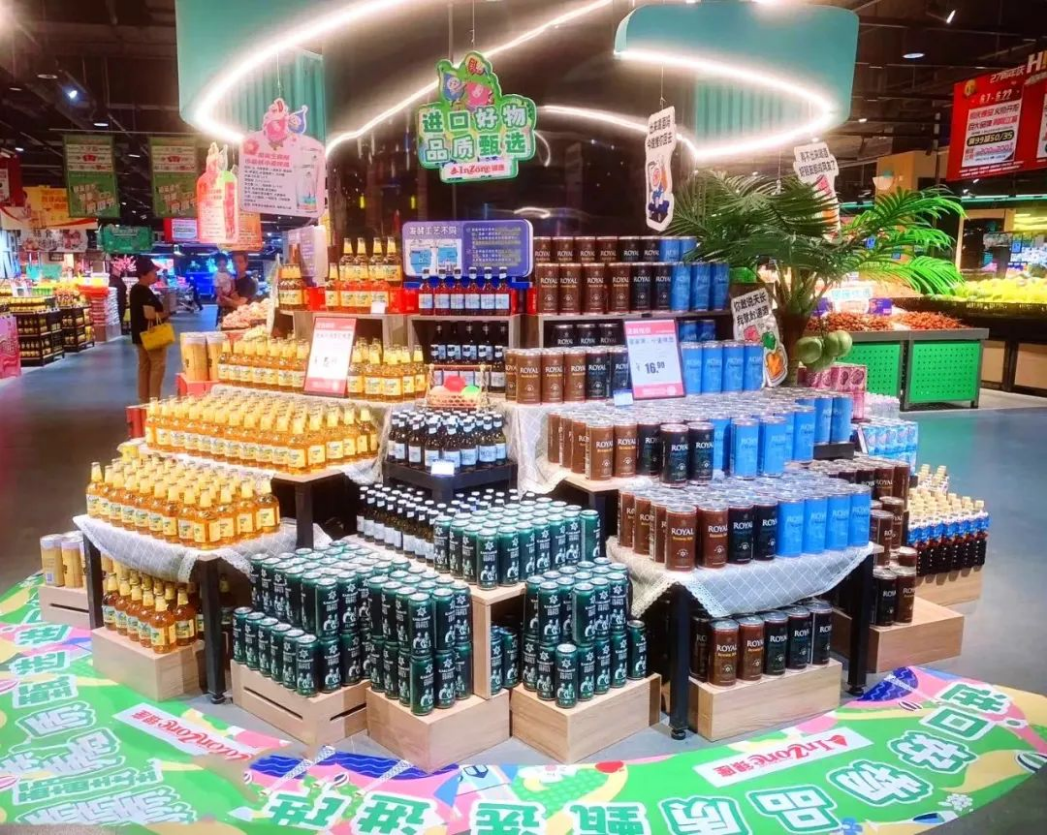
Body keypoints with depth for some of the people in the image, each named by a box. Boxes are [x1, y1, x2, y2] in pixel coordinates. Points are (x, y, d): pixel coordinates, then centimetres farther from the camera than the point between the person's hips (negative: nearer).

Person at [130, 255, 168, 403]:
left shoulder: (135, 289, 12)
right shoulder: (145, 292, -20)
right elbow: (149, 314, -27)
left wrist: (158, 313, 11)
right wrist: (162, 314, -11)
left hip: (140, 334, 10)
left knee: (144, 365, 14)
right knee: (158, 364, -4)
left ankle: (144, 399, 19)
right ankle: (154, 399, -3)